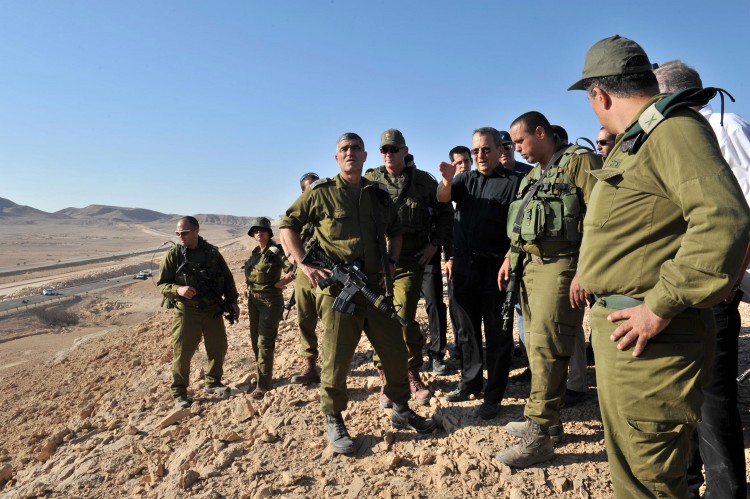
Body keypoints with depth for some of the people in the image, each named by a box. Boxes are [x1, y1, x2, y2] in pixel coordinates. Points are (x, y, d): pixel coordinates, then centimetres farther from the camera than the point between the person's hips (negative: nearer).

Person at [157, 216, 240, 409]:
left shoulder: (212, 252, 4)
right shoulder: (173, 255, -3)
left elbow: (227, 279, 11)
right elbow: (161, 284, 0)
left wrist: (233, 302, 6)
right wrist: (178, 289, -19)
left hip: (213, 309, 3)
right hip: (186, 311, -3)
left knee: (218, 348, 11)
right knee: (182, 352, -1)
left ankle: (213, 383, 32)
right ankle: (179, 393, 15)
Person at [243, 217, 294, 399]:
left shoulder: (275, 252, -14)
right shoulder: (255, 252, 9)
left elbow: (293, 271, -23)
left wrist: (277, 284, -17)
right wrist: (250, 288, 9)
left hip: (270, 301, -8)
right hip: (253, 300, 8)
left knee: (264, 343, -7)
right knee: (255, 340, 16)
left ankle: (263, 385, 0)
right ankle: (260, 375, 33)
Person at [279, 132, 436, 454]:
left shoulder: (379, 195, 13)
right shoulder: (321, 192, 0)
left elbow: (395, 231, 26)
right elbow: (287, 226, 2)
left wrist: (391, 261, 10)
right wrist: (303, 265, -9)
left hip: (375, 286, 5)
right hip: (336, 287, -4)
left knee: (395, 352, 11)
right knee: (337, 360, 1)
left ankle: (401, 411, 31)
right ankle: (333, 422, 21)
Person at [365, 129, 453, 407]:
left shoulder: (423, 181, 6)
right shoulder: (369, 181, 7)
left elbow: (445, 212, 15)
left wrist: (435, 243, 5)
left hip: (410, 261, -2)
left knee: (404, 319, -11)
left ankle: (413, 375, 11)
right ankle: (386, 378, 19)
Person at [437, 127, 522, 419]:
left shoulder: (513, 182, 0)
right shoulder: (465, 180, 14)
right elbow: (442, 198, -6)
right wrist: (447, 180, -28)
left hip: (495, 267, -5)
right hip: (464, 264, 5)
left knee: (497, 332, 3)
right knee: (466, 327, 14)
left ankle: (493, 396, 14)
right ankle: (470, 382, 30)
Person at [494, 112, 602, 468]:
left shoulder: (579, 161, -6)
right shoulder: (534, 175, 19)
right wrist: (510, 258, 16)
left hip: (560, 265, -8)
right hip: (530, 265, 9)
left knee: (546, 346, -9)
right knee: (536, 345, 11)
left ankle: (539, 436, -2)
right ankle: (544, 418, 23)